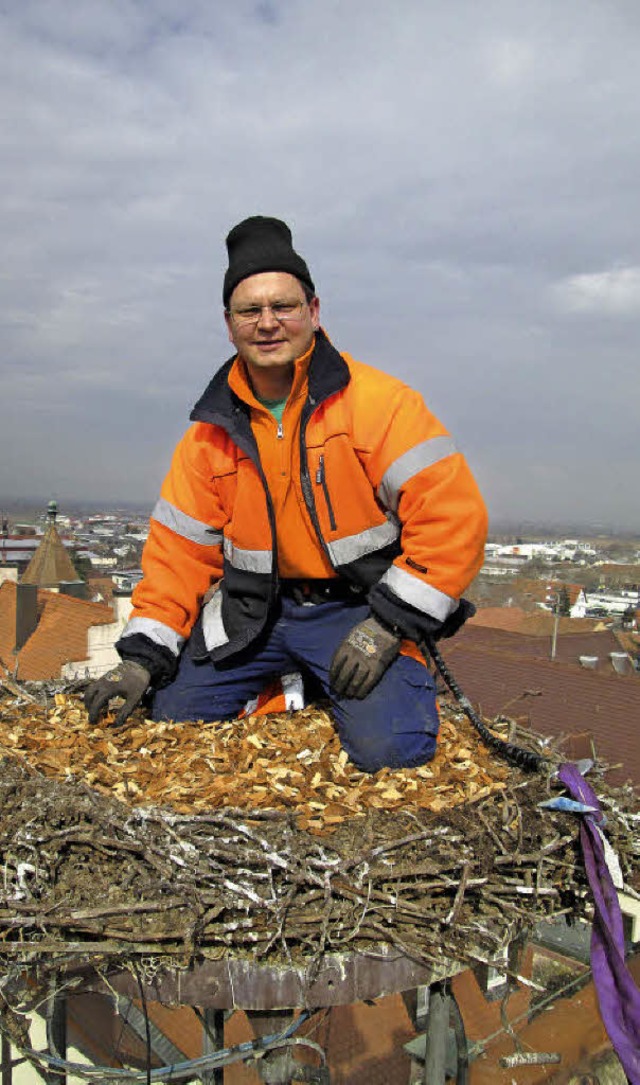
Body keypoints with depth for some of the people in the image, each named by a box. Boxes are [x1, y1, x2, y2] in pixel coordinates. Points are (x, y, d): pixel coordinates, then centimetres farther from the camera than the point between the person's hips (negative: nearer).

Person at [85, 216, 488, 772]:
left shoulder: (379, 401, -13)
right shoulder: (214, 430, 3)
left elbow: (454, 517, -17)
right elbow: (181, 549, 5)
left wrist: (389, 624, -20)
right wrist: (143, 657, -5)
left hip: (361, 605, -4)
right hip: (255, 610, 5)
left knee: (388, 750, -23)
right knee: (173, 716, -5)